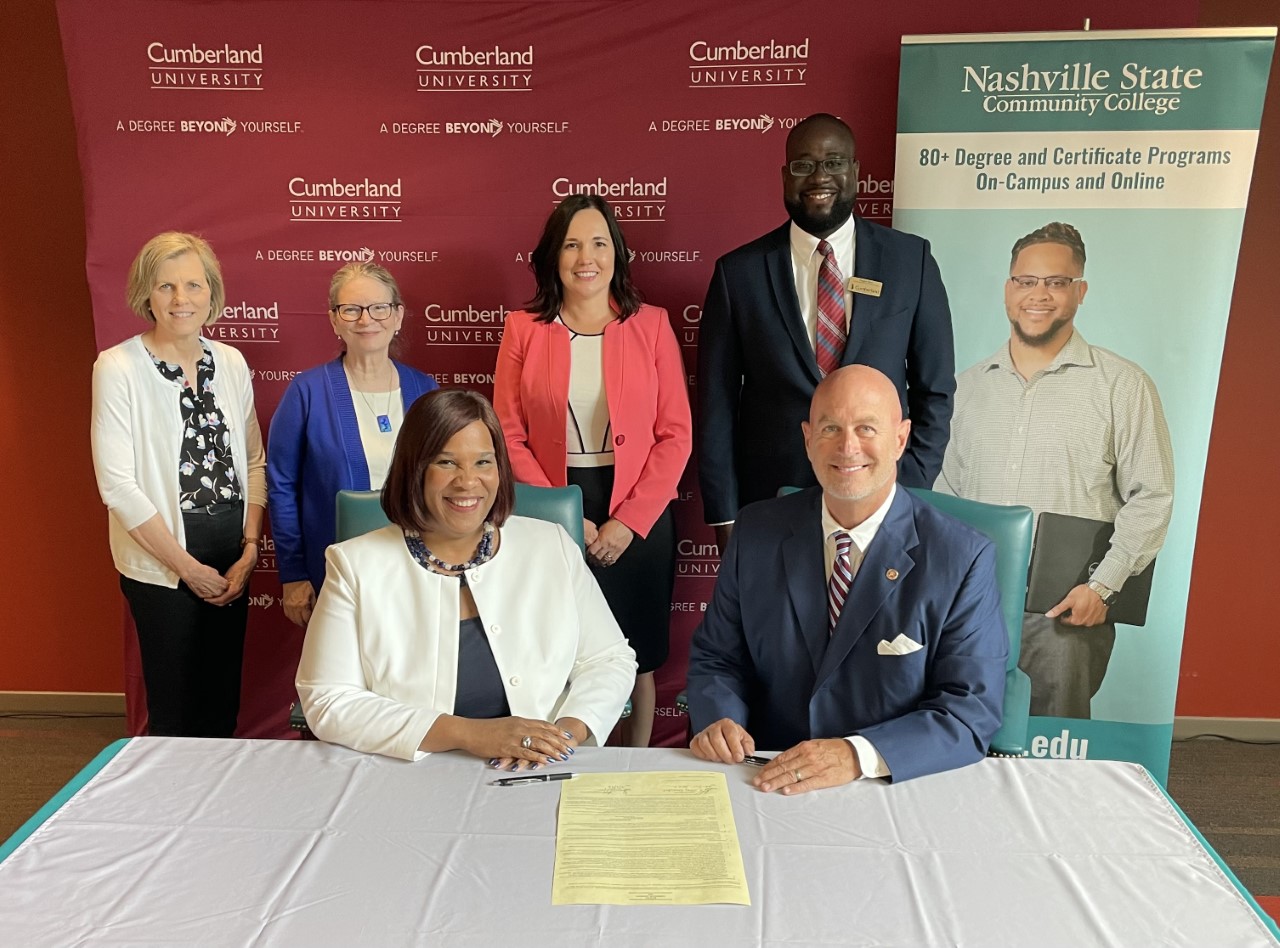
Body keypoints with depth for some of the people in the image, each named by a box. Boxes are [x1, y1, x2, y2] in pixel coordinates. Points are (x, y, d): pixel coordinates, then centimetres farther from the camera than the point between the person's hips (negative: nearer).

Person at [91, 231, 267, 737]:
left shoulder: (231, 362, 4)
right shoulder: (119, 368, -10)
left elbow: (253, 461, 7)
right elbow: (117, 483, -13)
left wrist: (250, 549, -3)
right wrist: (188, 566, -12)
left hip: (232, 559, 4)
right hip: (162, 566, -4)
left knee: (224, 699, 15)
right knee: (175, 706, 8)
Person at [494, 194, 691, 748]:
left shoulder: (651, 325, 1)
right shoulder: (523, 330, 2)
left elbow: (676, 435, -2)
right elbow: (508, 438, -1)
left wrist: (627, 522, -11)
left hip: (638, 520, 0)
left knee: (636, 660, 11)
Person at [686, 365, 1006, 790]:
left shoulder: (962, 559, -7)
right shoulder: (756, 532, 2)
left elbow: (972, 711, -10)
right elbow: (716, 658, 9)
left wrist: (858, 755, -24)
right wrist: (717, 718, -13)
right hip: (767, 783, 2)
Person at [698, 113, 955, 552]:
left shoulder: (910, 259, 0)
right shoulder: (738, 272, -3)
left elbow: (934, 390, 4)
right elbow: (716, 403, -1)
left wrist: (911, 491, -3)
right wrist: (725, 517, -3)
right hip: (768, 504, 0)